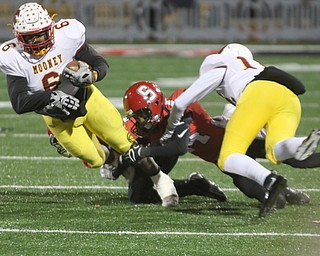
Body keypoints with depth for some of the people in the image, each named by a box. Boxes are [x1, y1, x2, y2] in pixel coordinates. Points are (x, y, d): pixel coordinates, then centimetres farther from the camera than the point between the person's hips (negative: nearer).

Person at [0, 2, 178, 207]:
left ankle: (159, 178, 19)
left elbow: (102, 65, -13)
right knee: (94, 160, 2)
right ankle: (114, 160, 38)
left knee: (124, 143, -3)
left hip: (86, 98, 0)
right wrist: (52, 97, -42)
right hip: (58, 116, 1)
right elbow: (19, 104, -29)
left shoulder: (67, 35, -25)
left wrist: (91, 75, -36)